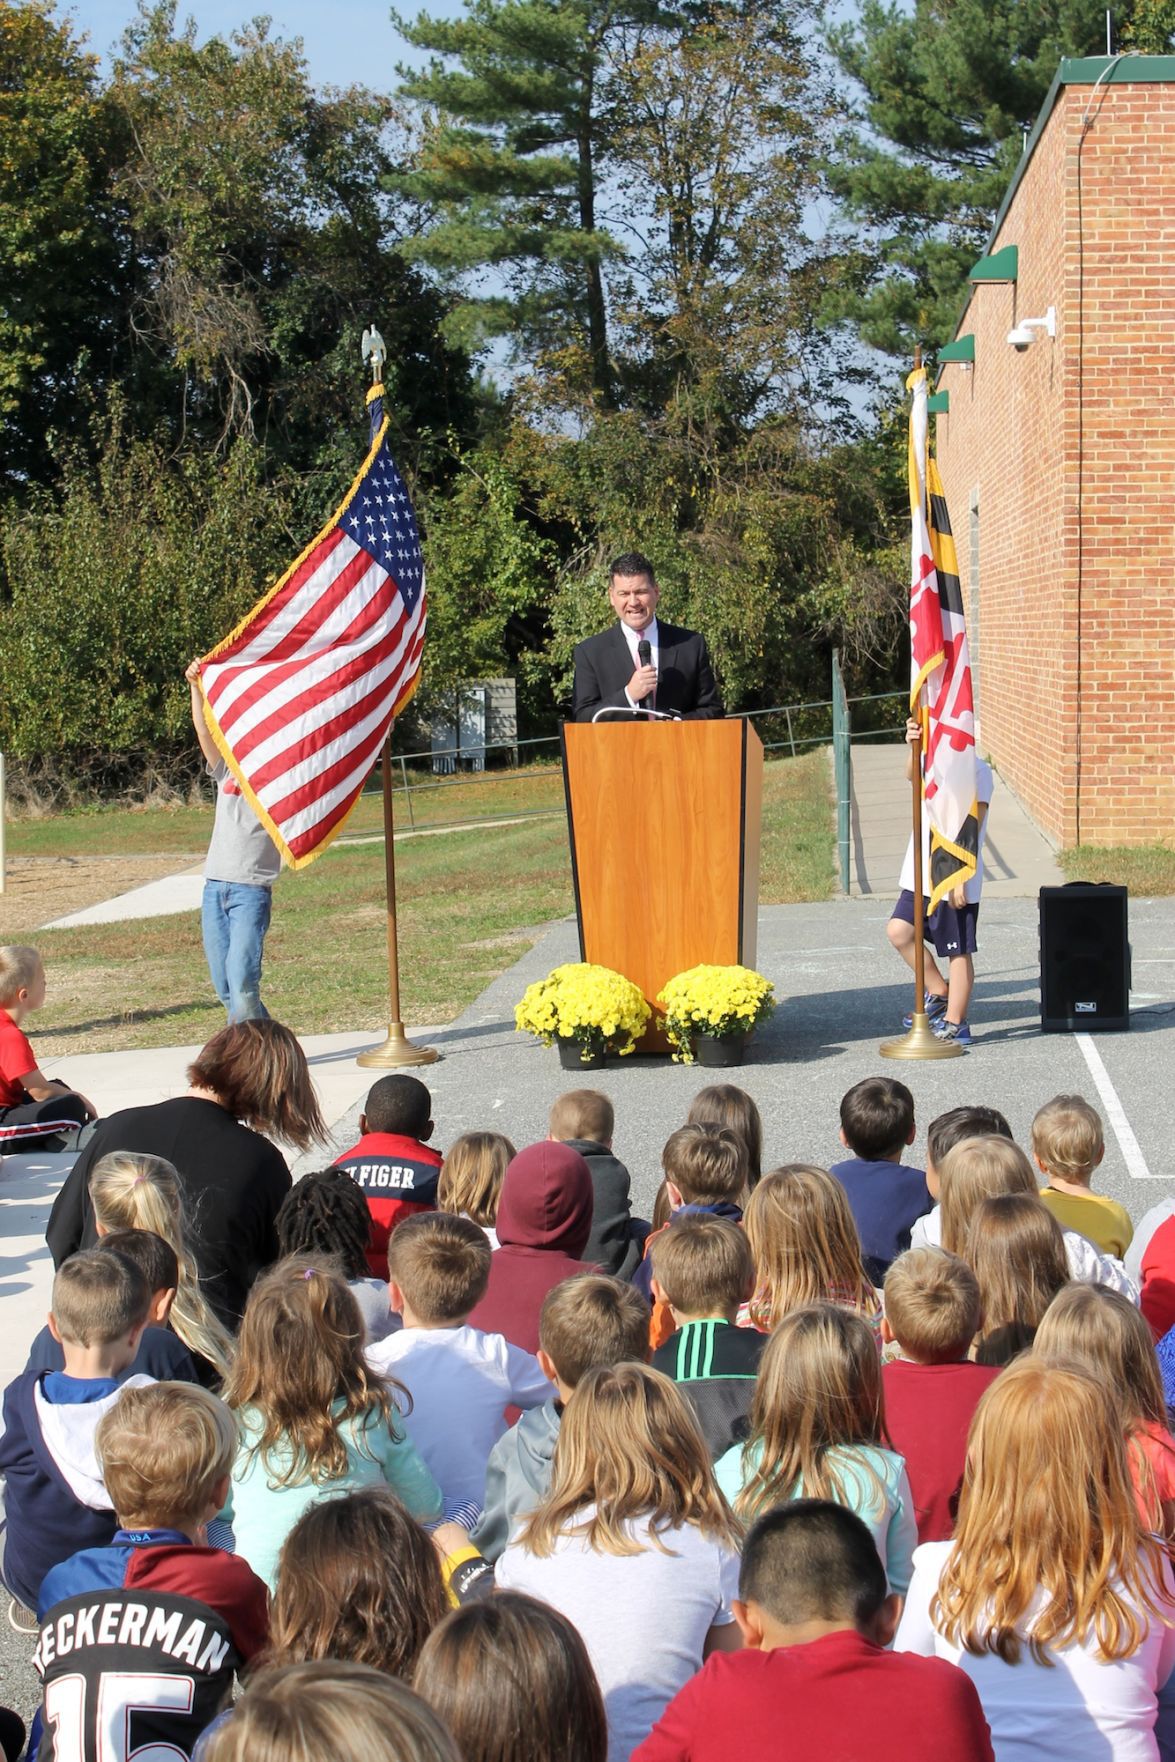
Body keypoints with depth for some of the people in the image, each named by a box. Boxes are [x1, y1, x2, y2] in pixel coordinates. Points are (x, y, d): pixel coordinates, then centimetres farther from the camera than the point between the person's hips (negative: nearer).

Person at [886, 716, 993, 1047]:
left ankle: (955, 1023, 9)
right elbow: (913, 775, -9)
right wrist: (912, 747, -28)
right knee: (899, 931, 3)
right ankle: (940, 994, 19)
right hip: (922, 876, 8)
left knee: (958, 951, 1)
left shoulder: (976, 770, -10)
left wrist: (960, 877, -18)